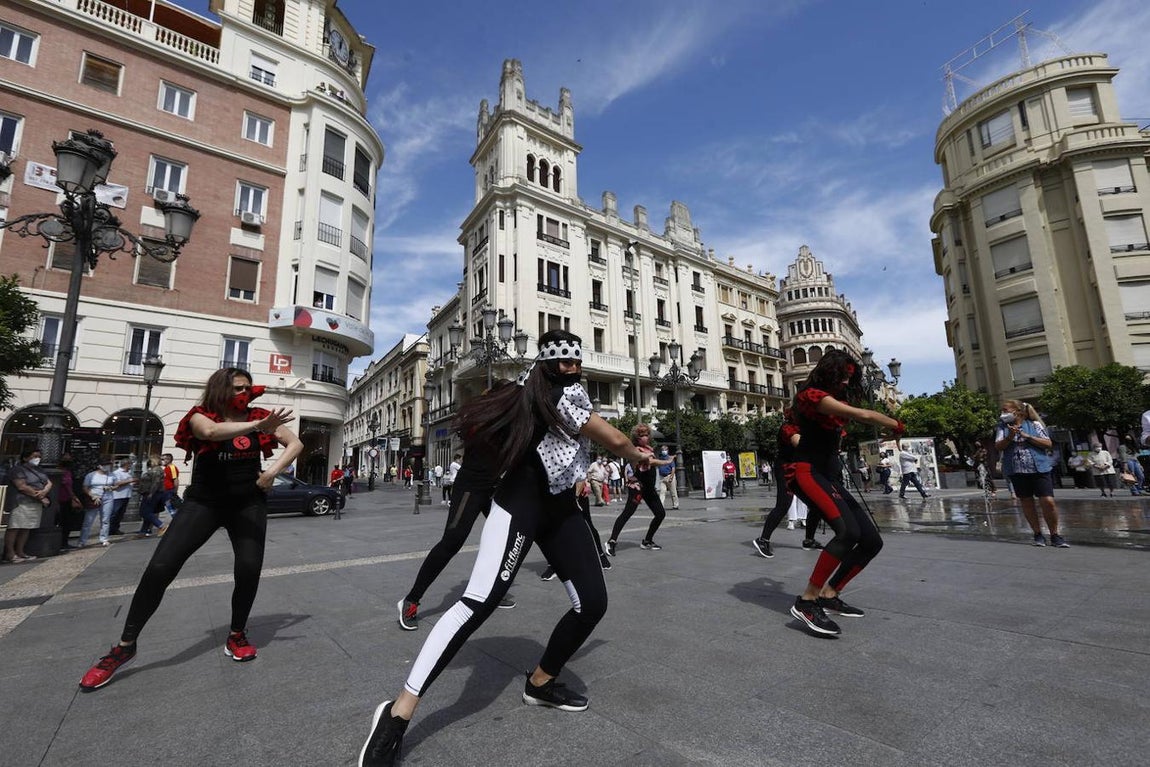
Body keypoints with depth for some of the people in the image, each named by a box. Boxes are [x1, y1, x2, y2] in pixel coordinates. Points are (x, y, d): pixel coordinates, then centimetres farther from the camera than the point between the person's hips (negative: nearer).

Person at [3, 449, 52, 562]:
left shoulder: (38, 470, 19)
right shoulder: (18, 469, -5)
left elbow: (49, 483, 12)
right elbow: (22, 486, -14)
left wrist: (44, 492, -11)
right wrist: (40, 497, -12)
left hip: (37, 504, 7)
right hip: (22, 503, -7)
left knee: (27, 528, 6)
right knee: (15, 527, -7)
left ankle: (20, 552, 9)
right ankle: (10, 554, -5)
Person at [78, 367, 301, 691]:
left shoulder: (259, 417, 1)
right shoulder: (201, 416, -5)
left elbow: (296, 443, 3)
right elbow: (210, 431, -31)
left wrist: (274, 470, -11)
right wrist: (257, 427, -41)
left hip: (248, 503, 1)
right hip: (203, 502, -1)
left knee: (249, 568, -8)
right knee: (160, 567, -9)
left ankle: (237, 636, 15)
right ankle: (125, 646, 13)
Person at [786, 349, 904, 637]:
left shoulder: (834, 401, 24)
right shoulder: (813, 394, -10)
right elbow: (863, 415, -14)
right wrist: (897, 425, -1)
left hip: (830, 476, 10)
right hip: (807, 472, -10)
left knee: (872, 541, 2)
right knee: (848, 531, -30)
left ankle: (829, 595, 11)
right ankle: (806, 602, -23)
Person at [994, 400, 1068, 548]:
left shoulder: (1034, 424, 2)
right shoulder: (1002, 427, 6)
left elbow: (1048, 444, -3)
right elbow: (998, 447, -3)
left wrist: (1027, 436, -14)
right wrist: (1010, 436, -18)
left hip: (1039, 469, -2)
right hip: (1016, 471, 2)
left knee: (1048, 502, -7)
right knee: (1026, 502, 7)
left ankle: (1054, 535, 10)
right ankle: (1038, 534, 19)